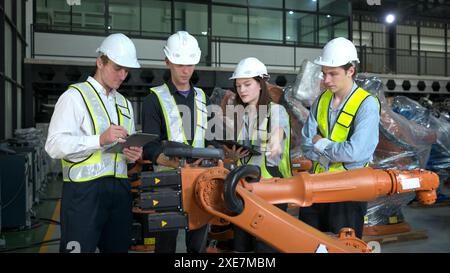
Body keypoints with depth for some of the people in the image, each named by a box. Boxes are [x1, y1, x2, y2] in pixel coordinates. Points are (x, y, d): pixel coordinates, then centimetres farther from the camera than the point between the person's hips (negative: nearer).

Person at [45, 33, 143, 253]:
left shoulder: (125, 103, 19)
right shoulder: (75, 96, -3)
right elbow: (54, 146, -13)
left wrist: (133, 154, 2)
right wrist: (100, 140, -22)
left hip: (119, 189, 7)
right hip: (83, 190, -6)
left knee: (118, 248, 13)